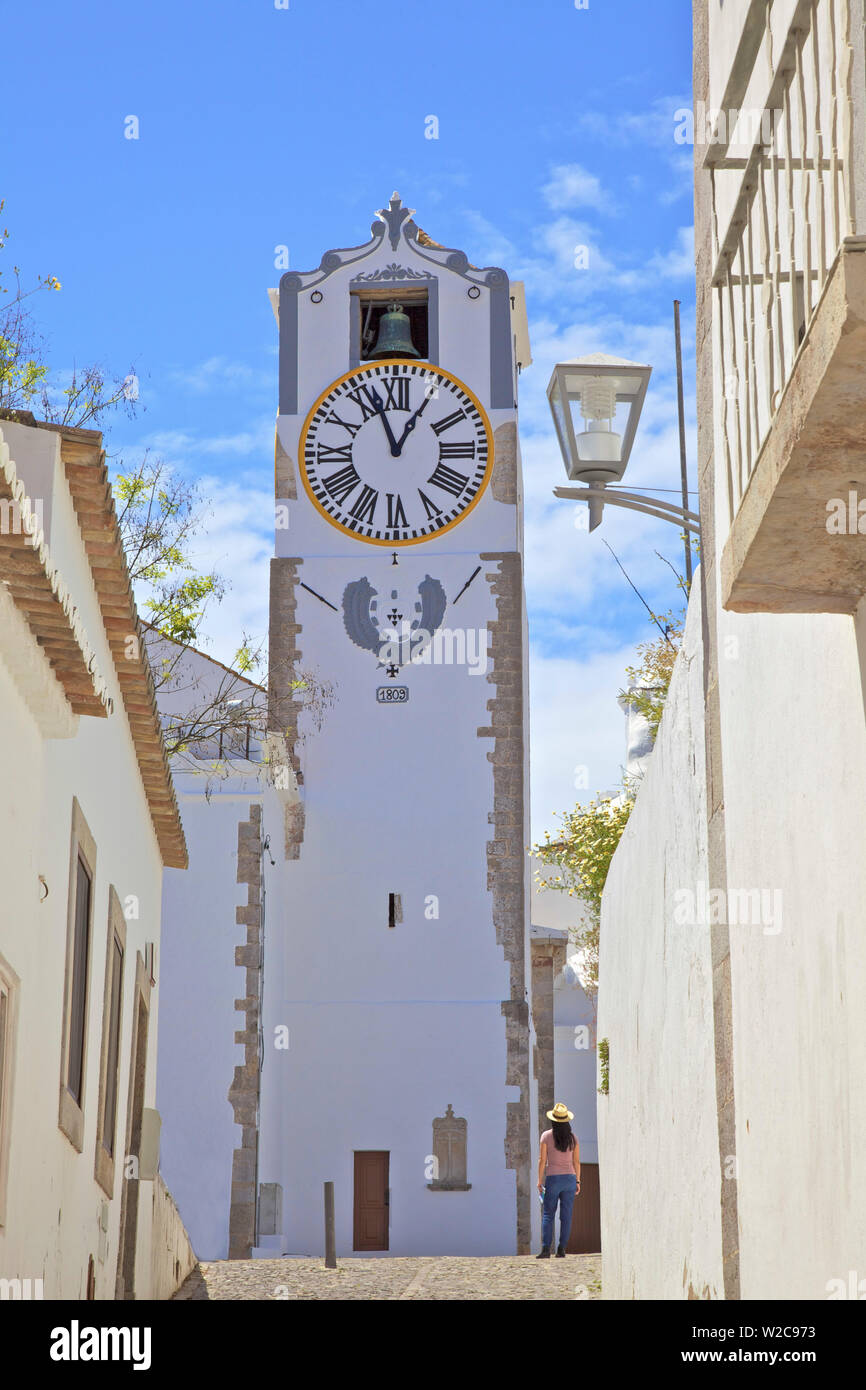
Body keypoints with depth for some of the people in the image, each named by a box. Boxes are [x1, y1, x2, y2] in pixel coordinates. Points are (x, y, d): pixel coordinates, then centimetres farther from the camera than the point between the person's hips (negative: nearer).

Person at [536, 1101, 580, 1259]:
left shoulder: (547, 1136, -4)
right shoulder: (573, 1138, 3)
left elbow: (542, 1160, -5)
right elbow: (576, 1161, 4)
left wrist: (540, 1180, 1)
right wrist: (577, 1181, 11)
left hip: (553, 1178, -2)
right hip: (569, 1178, 2)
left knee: (548, 1215, 1)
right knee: (566, 1215, 5)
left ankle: (546, 1249, -8)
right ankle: (561, 1250, 4)